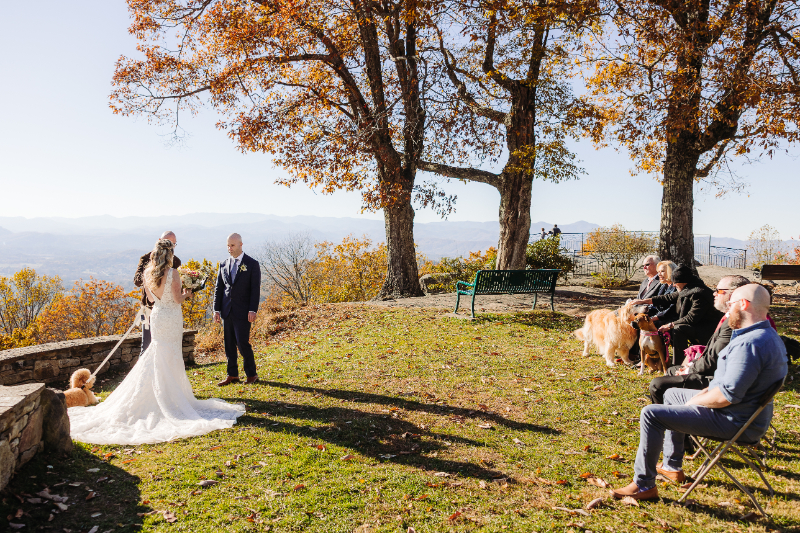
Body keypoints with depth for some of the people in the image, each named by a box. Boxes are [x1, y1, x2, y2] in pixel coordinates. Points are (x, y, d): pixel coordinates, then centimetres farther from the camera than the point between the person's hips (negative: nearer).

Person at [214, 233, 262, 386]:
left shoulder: (252, 264, -2)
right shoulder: (224, 265, 11)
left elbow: (255, 290, -6)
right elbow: (218, 289, 12)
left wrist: (253, 310, -13)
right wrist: (216, 309, 4)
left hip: (243, 312, -5)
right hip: (227, 311, 5)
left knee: (242, 342, -7)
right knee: (229, 344, 9)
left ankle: (251, 374, 10)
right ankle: (232, 375, 20)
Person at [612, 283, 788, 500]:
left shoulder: (749, 344, -29)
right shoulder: (768, 335, 8)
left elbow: (726, 396, -31)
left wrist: (695, 401, -12)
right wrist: (705, 392, 7)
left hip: (734, 421, -11)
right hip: (749, 412, 11)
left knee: (651, 413, -14)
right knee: (672, 394, 27)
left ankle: (644, 485, -3)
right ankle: (672, 466, 34)